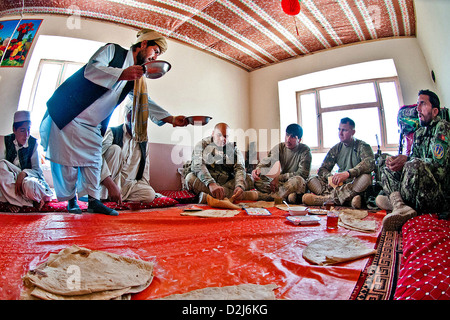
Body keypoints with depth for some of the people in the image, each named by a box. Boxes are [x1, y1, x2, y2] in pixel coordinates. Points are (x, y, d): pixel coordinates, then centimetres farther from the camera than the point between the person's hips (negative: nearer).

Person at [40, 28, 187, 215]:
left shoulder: (135, 78, 9)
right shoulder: (112, 50, -6)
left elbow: (146, 103, 3)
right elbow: (91, 69, -21)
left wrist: (171, 119, -9)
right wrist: (121, 74, -34)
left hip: (92, 126, 6)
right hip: (68, 114, -6)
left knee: (93, 161, 3)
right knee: (68, 159, -2)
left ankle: (93, 201, 8)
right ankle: (71, 201, 12)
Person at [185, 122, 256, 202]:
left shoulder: (234, 148, 8)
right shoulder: (202, 144, 0)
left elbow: (240, 169, -6)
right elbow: (197, 166, -18)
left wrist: (240, 186, -30)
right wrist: (211, 184, -38)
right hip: (206, 184, -2)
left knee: (249, 179, -19)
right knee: (190, 177, -29)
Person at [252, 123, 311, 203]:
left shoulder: (305, 150, -7)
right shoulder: (280, 147, 4)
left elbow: (303, 174, -15)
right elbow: (266, 160, -8)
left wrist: (280, 177, -20)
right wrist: (258, 169, -31)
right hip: (281, 184, 4)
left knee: (297, 180, -40)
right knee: (257, 179, -17)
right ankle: (286, 196, -32)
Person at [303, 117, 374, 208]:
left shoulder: (362, 146, -1)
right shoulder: (336, 148, 11)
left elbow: (370, 163, -22)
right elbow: (322, 169, 6)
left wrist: (347, 173, -37)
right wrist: (330, 177, -19)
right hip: (339, 184, 4)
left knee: (366, 177, -36)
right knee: (311, 180, -16)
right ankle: (348, 199, -38)